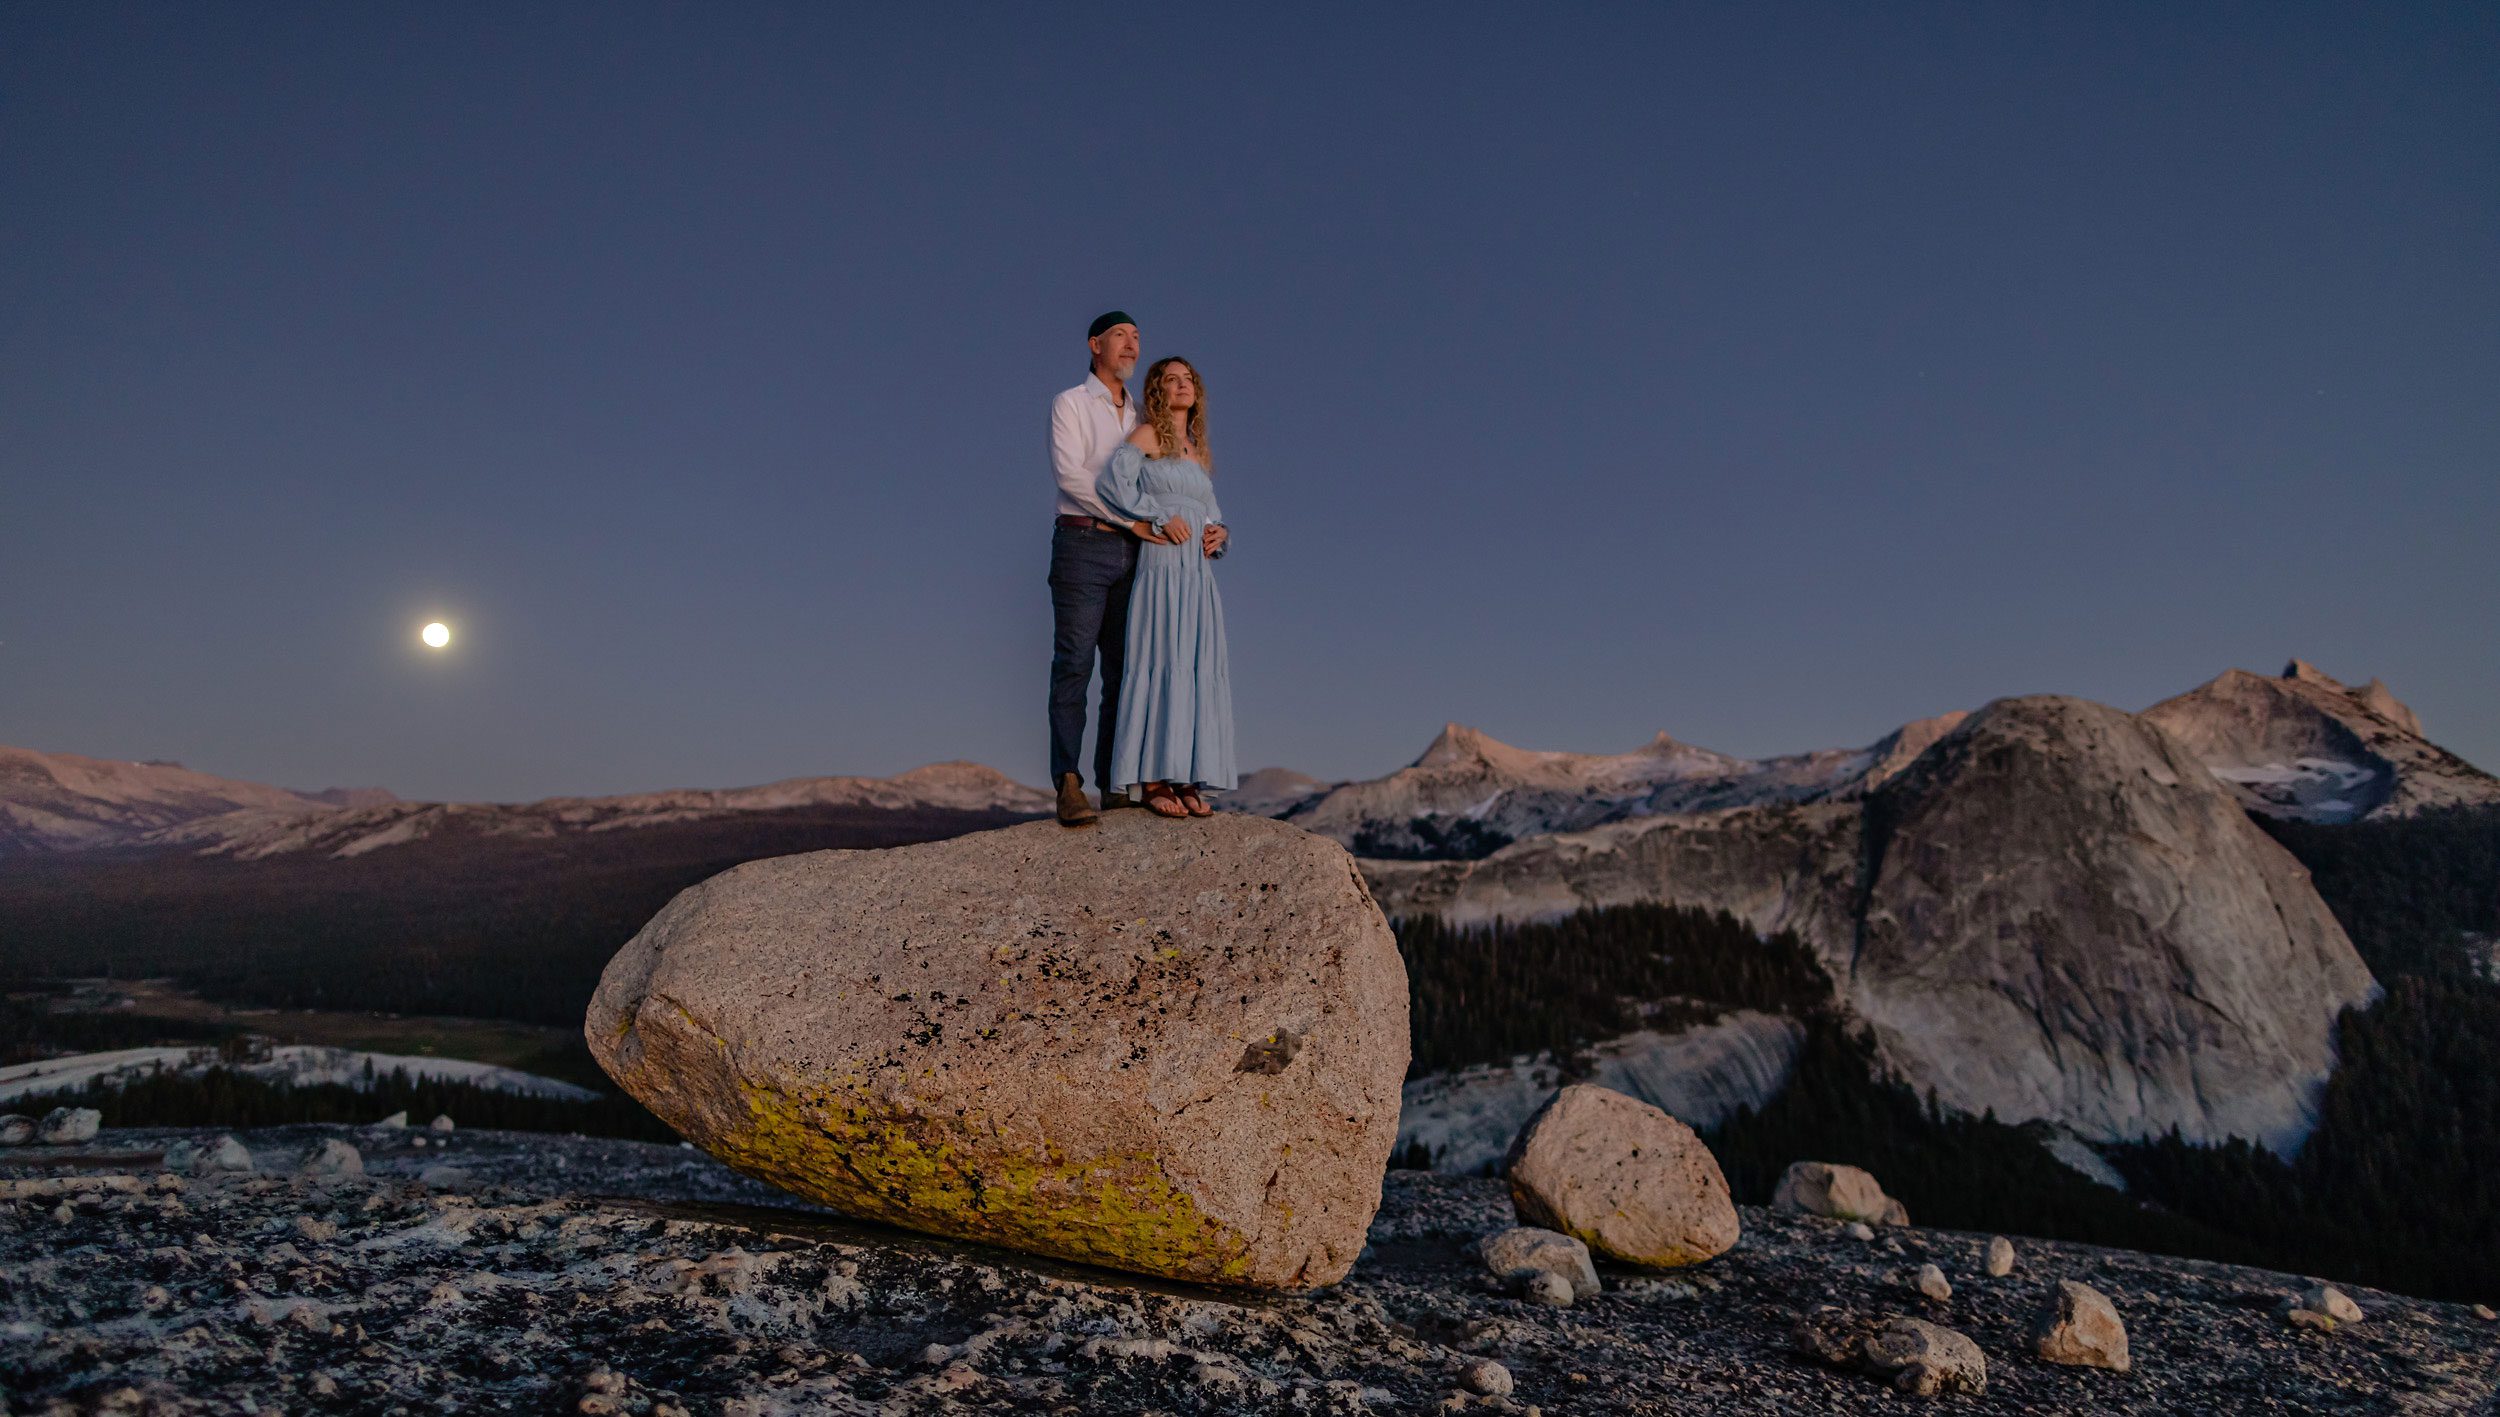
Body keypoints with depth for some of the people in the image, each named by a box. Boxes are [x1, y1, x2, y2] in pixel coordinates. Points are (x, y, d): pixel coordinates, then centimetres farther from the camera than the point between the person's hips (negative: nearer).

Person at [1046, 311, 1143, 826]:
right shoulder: (1070, 403, 6)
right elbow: (1069, 474, -11)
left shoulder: (1139, 417, 23)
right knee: (1074, 664, -11)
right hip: (1082, 544, -5)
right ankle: (1068, 786, -14)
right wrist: (1134, 519, -16)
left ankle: (1114, 788, 2)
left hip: (1130, 551, 5)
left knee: (1123, 669, 0)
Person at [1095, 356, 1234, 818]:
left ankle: (1186, 780, 6)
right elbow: (1110, 482, -12)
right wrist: (1159, 518, -15)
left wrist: (1220, 533, 3)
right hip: (1162, 569, -7)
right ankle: (1153, 781, -8)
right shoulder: (1147, 434, 3)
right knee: (1161, 664, -10)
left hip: (1199, 575, 7)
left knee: (1199, 671, 2)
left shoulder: (1199, 453, 23)